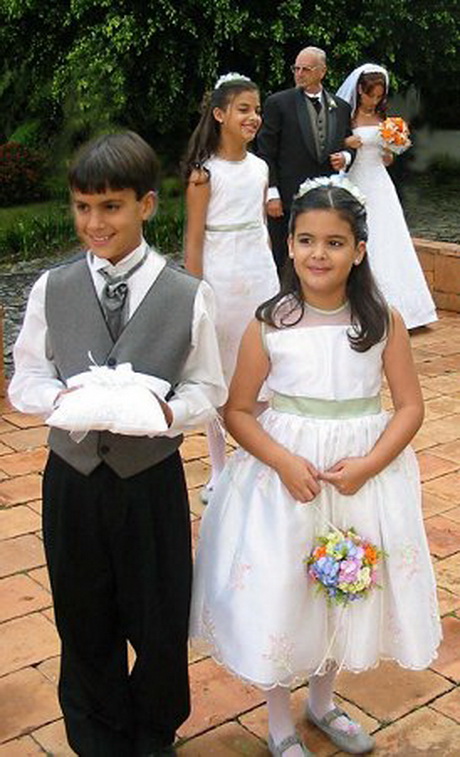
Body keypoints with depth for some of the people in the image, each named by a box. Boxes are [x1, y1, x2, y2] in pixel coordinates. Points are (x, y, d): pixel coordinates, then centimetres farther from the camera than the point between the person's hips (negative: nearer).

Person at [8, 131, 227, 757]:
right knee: (86, 627, 18)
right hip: (72, 478, 2)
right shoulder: (51, 289, -2)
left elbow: (208, 389, -2)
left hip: (151, 481, -1)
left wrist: (169, 411, -24)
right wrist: (63, 398, -19)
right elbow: (26, 381, 3)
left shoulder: (189, 296, -8)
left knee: (161, 627, 14)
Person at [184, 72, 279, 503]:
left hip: (261, 276, 5)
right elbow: (193, 240, -8)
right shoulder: (205, 172, -8)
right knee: (217, 376, 6)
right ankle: (219, 472, 20)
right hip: (220, 279, -5)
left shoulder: (259, 168, 8)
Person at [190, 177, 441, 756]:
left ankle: (323, 703, 47)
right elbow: (237, 410, -6)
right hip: (285, 474, -1)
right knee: (278, 594, 9)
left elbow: (410, 405, -4)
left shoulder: (383, 322, -7)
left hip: (363, 477, 2)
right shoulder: (269, 324, -10)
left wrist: (367, 465, -18)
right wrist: (285, 462, -20)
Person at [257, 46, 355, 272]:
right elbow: (266, 152, -4)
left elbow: (349, 144, 22)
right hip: (287, 200, -3)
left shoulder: (341, 107, 12)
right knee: (281, 262, 1)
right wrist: (272, 194, -11)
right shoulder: (278, 103, -1)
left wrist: (345, 157, -3)